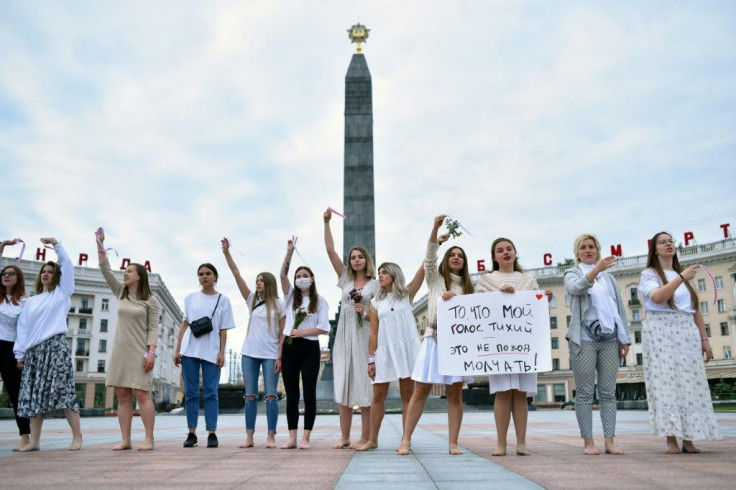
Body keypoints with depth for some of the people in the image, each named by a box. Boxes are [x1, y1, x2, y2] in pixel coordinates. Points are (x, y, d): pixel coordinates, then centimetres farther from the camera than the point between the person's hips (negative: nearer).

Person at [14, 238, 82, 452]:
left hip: (56, 347, -5)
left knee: (63, 391, -10)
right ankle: (34, 441, 4)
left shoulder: (61, 293, 11)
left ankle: (77, 436, -8)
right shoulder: (31, 301, 21)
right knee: (33, 395, 1)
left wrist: (56, 244, 2)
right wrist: (20, 353, 8)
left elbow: (68, 266, 3)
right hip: (34, 350, 5)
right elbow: (22, 327, 15)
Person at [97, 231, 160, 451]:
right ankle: (125, 440, 6)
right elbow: (106, 271, 6)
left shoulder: (151, 300, -1)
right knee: (122, 396, 3)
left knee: (142, 394, -8)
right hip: (120, 352, 5)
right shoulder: (120, 293, 12)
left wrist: (151, 352, -15)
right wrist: (100, 245, -1)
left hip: (139, 352, -5)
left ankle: (149, 439, -4)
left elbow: (153, 328, -6)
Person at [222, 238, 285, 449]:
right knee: (250, 395, 4)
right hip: (250, 353, 3)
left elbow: (282, 333, 1)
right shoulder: (252, 300, 10)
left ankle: (271, 437, 2)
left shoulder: (279, 304, 3)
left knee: (271, 395, -3)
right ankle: (249, 437, 9)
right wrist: (226, 252, -1)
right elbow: (237, 275, 5)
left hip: (270, 354, -3)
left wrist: (280, 356, -6)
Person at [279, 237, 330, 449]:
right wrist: (289, 252, -14)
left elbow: (324, 328, -4)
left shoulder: (320, 301, 4)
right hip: (289, 348, 3)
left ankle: (305, 438, 4)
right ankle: (292, 438, 9)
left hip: (309, 349, -3)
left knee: (309, 394, -1)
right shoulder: (291, 296, 10)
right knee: (291, 395, 5)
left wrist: (302, 332, -14)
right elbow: (282, 275, -5)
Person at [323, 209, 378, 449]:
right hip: (344, 337, 3)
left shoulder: (375, 284, 4)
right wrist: (327, 223, 0)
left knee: (364, 386, -3)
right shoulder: (345, 278, 11)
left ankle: (365, 437, 2)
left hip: (365, 337, -3)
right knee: (343, 386, 3)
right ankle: (344, 436, 9)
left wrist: (366, 313, -14)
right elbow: (330, 250, 5)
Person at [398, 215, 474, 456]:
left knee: (455, 394, 1)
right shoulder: (435, 278, 10)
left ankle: (453, 443, 6)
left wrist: (456, 299, -10)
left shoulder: (467, 287, 18)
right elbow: (429, 258, -7)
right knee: (420, 392, -2)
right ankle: (406, 439, 2)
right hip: (434, 339, -2)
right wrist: (435, 229, -20)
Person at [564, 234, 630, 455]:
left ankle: (610, 441, 4)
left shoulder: (609, 277, 20)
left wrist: (625, 339, 7)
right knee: (585, 393, -3)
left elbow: (620, 308, 15)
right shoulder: (573, 273, 9)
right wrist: (596, 269, -30)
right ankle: (588, 441, 1)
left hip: (610, 339, 3)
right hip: (584, 339, -3)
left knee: (608, 392, 2)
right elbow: (576, 287, -15)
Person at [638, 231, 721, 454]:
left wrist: (704, 338, 10)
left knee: (690, 384, -2)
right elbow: (658, 297, -16)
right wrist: (681, 277, -23)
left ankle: (689, 439, 1)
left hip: (687, 333, 5)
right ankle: (671, 440, -8)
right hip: (660, 332, -5)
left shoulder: (684, 275, 22)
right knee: (666, 383, -8)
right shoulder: (649, 274, 5)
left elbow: (695, 309, 18)